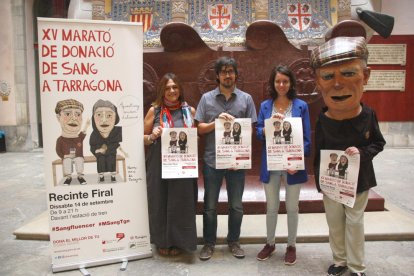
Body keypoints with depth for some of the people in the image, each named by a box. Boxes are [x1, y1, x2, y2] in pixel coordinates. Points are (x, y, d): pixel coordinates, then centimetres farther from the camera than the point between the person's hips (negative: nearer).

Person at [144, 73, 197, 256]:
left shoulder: (189, 110, 5)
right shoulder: (154, 110, 2)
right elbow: (142, 138, 6)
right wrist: (152, 136, -15)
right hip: (159, 165, -1)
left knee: (181, 203, 8)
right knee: (160, 203, 8)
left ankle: (178, 241, 26)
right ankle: (162, 241, 27)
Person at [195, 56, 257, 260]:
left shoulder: (246, 99, 3)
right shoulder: (207, 98, 3)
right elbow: (200, 129, 1)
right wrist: (217, 122, -17)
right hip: (212, 160, 0)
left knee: (236, 205, 12)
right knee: (210, 205, 10)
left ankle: (233, 241, 32)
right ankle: (209, 243, 28)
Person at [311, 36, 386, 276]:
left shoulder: (368, 115, -15)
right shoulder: (323, 120, -15)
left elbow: (379, 143, 0)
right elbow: (319, 153, -4)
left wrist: (361, 152, -20)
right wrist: (320, 180, -3)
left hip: (358, 178, -1)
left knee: (354, 221, 11)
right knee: (335, 221, 14)